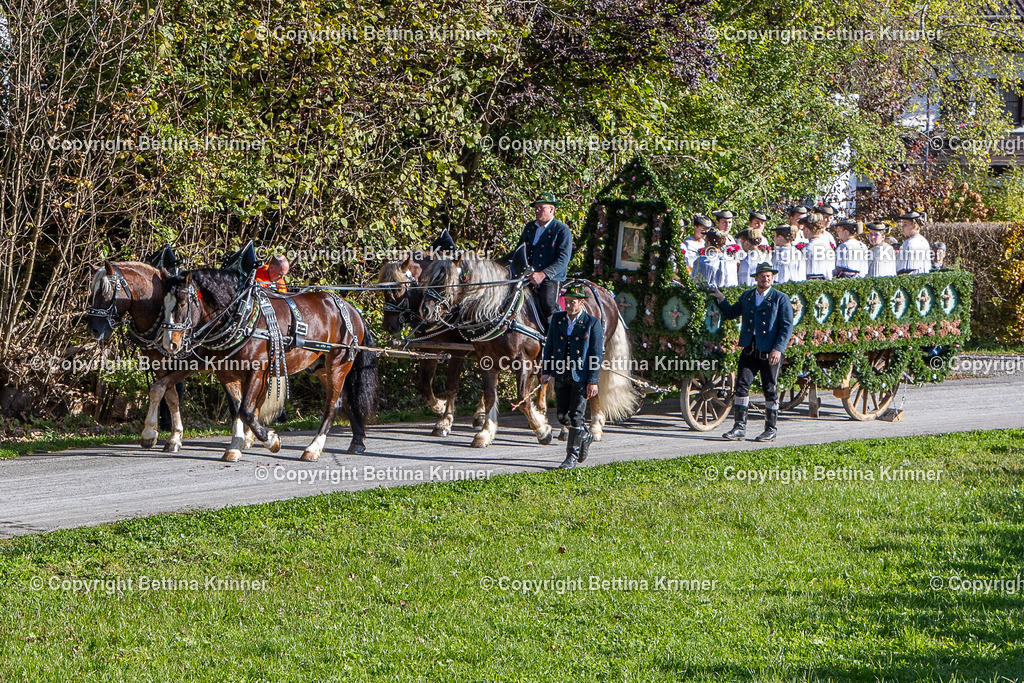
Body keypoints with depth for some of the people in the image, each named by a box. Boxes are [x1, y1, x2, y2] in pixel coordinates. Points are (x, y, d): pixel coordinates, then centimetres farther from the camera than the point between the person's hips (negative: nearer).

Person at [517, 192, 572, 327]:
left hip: (552, 277, -6)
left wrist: (543, 274, -22)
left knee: (548, 303, -28)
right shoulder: (529, 227, 18)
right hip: (529, 275, 6)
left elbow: (563, 259, -10)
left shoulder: (562, 230, -2)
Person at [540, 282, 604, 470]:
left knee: (576, 416, -6)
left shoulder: (592, 323, -7)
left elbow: (597, 354, -7)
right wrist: (545, 371, 3)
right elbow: (549, 346, 11)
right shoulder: (557, 318, 6)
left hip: (581, 376, -5)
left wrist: (593, 381, -12)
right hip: (561, 375, 5)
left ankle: (572, 457, 1)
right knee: (563, 415, 9)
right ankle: (585, 435, 36)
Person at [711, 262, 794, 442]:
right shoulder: (746, 296, 14)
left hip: (770, 352, -4)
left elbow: (787, 327, -6)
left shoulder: (781, 299, -1)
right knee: (742, 385, -3)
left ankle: (771, 429, 12)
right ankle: (740, 427, 2)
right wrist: (721, 299, 14)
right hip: (749, 350, 4)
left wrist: (778, 349, -16)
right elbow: (731, 313, 27)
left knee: (770, 389, 2)